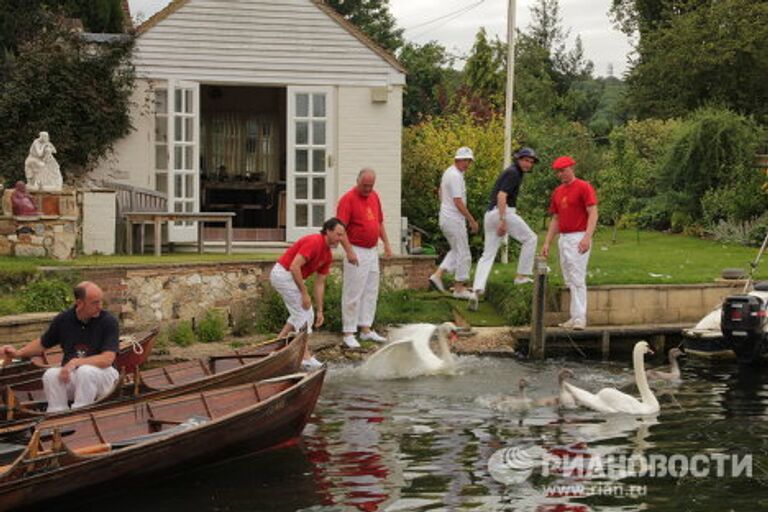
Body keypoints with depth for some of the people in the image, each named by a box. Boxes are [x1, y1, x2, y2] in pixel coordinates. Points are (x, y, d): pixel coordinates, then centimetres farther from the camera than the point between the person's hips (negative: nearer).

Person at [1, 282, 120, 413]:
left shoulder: (109, 322, -10)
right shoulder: (63, 320, 1)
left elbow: (108, 359, -19)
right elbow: (43, 343, 18)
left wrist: (76, 362, -27)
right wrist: (18, 353, 4)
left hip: (102, 374, -3)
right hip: (71, 377, 3)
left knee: (85, 371, -36)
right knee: (50, 375, -27)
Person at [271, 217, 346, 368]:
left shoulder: (328, 255, 8)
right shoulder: (314, 242, -22)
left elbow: (319, 283, 11)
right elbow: (294, 267, -28)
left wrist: (320, 311, 7)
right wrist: (304, 293, -22)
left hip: (289, 277, 10)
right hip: (283, 274, -10)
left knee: (300, 314, 16)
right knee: (305, 315, -8)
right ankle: (306, 357, -5)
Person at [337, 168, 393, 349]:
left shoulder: (374, 196, 10)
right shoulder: (348, 199, -14)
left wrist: (386, 243, 15)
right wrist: (349, 251, -27)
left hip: (372, 251, 8)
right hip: (357, 252, -8)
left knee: (371, 292, 12)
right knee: (353, 293, -5)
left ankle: (366, 329, 21)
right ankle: (349, 333, 0)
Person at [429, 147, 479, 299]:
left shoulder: (448, 172, 12)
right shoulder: (456, 176, -19)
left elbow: (441, 194, 24)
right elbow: (458, 202, -21)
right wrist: (472, 220, -15)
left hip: (445, 218, 10)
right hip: (454, 220, -10)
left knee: (456, 251, 20)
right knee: (463, 253, -1)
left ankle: (437, 275, 10)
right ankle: (459, 288, 6)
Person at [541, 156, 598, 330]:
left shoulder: (584, 187, -8)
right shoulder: (558, 192, 15)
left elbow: (593, 214, -15)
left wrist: (587, 237, -27)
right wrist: (547, 242, 14)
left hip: (579, 239, -8)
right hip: (563, 238, 8)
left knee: (577, 279, -12)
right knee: (569, 281, 10)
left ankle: (579, 318, -13)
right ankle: (575, 317, 15)